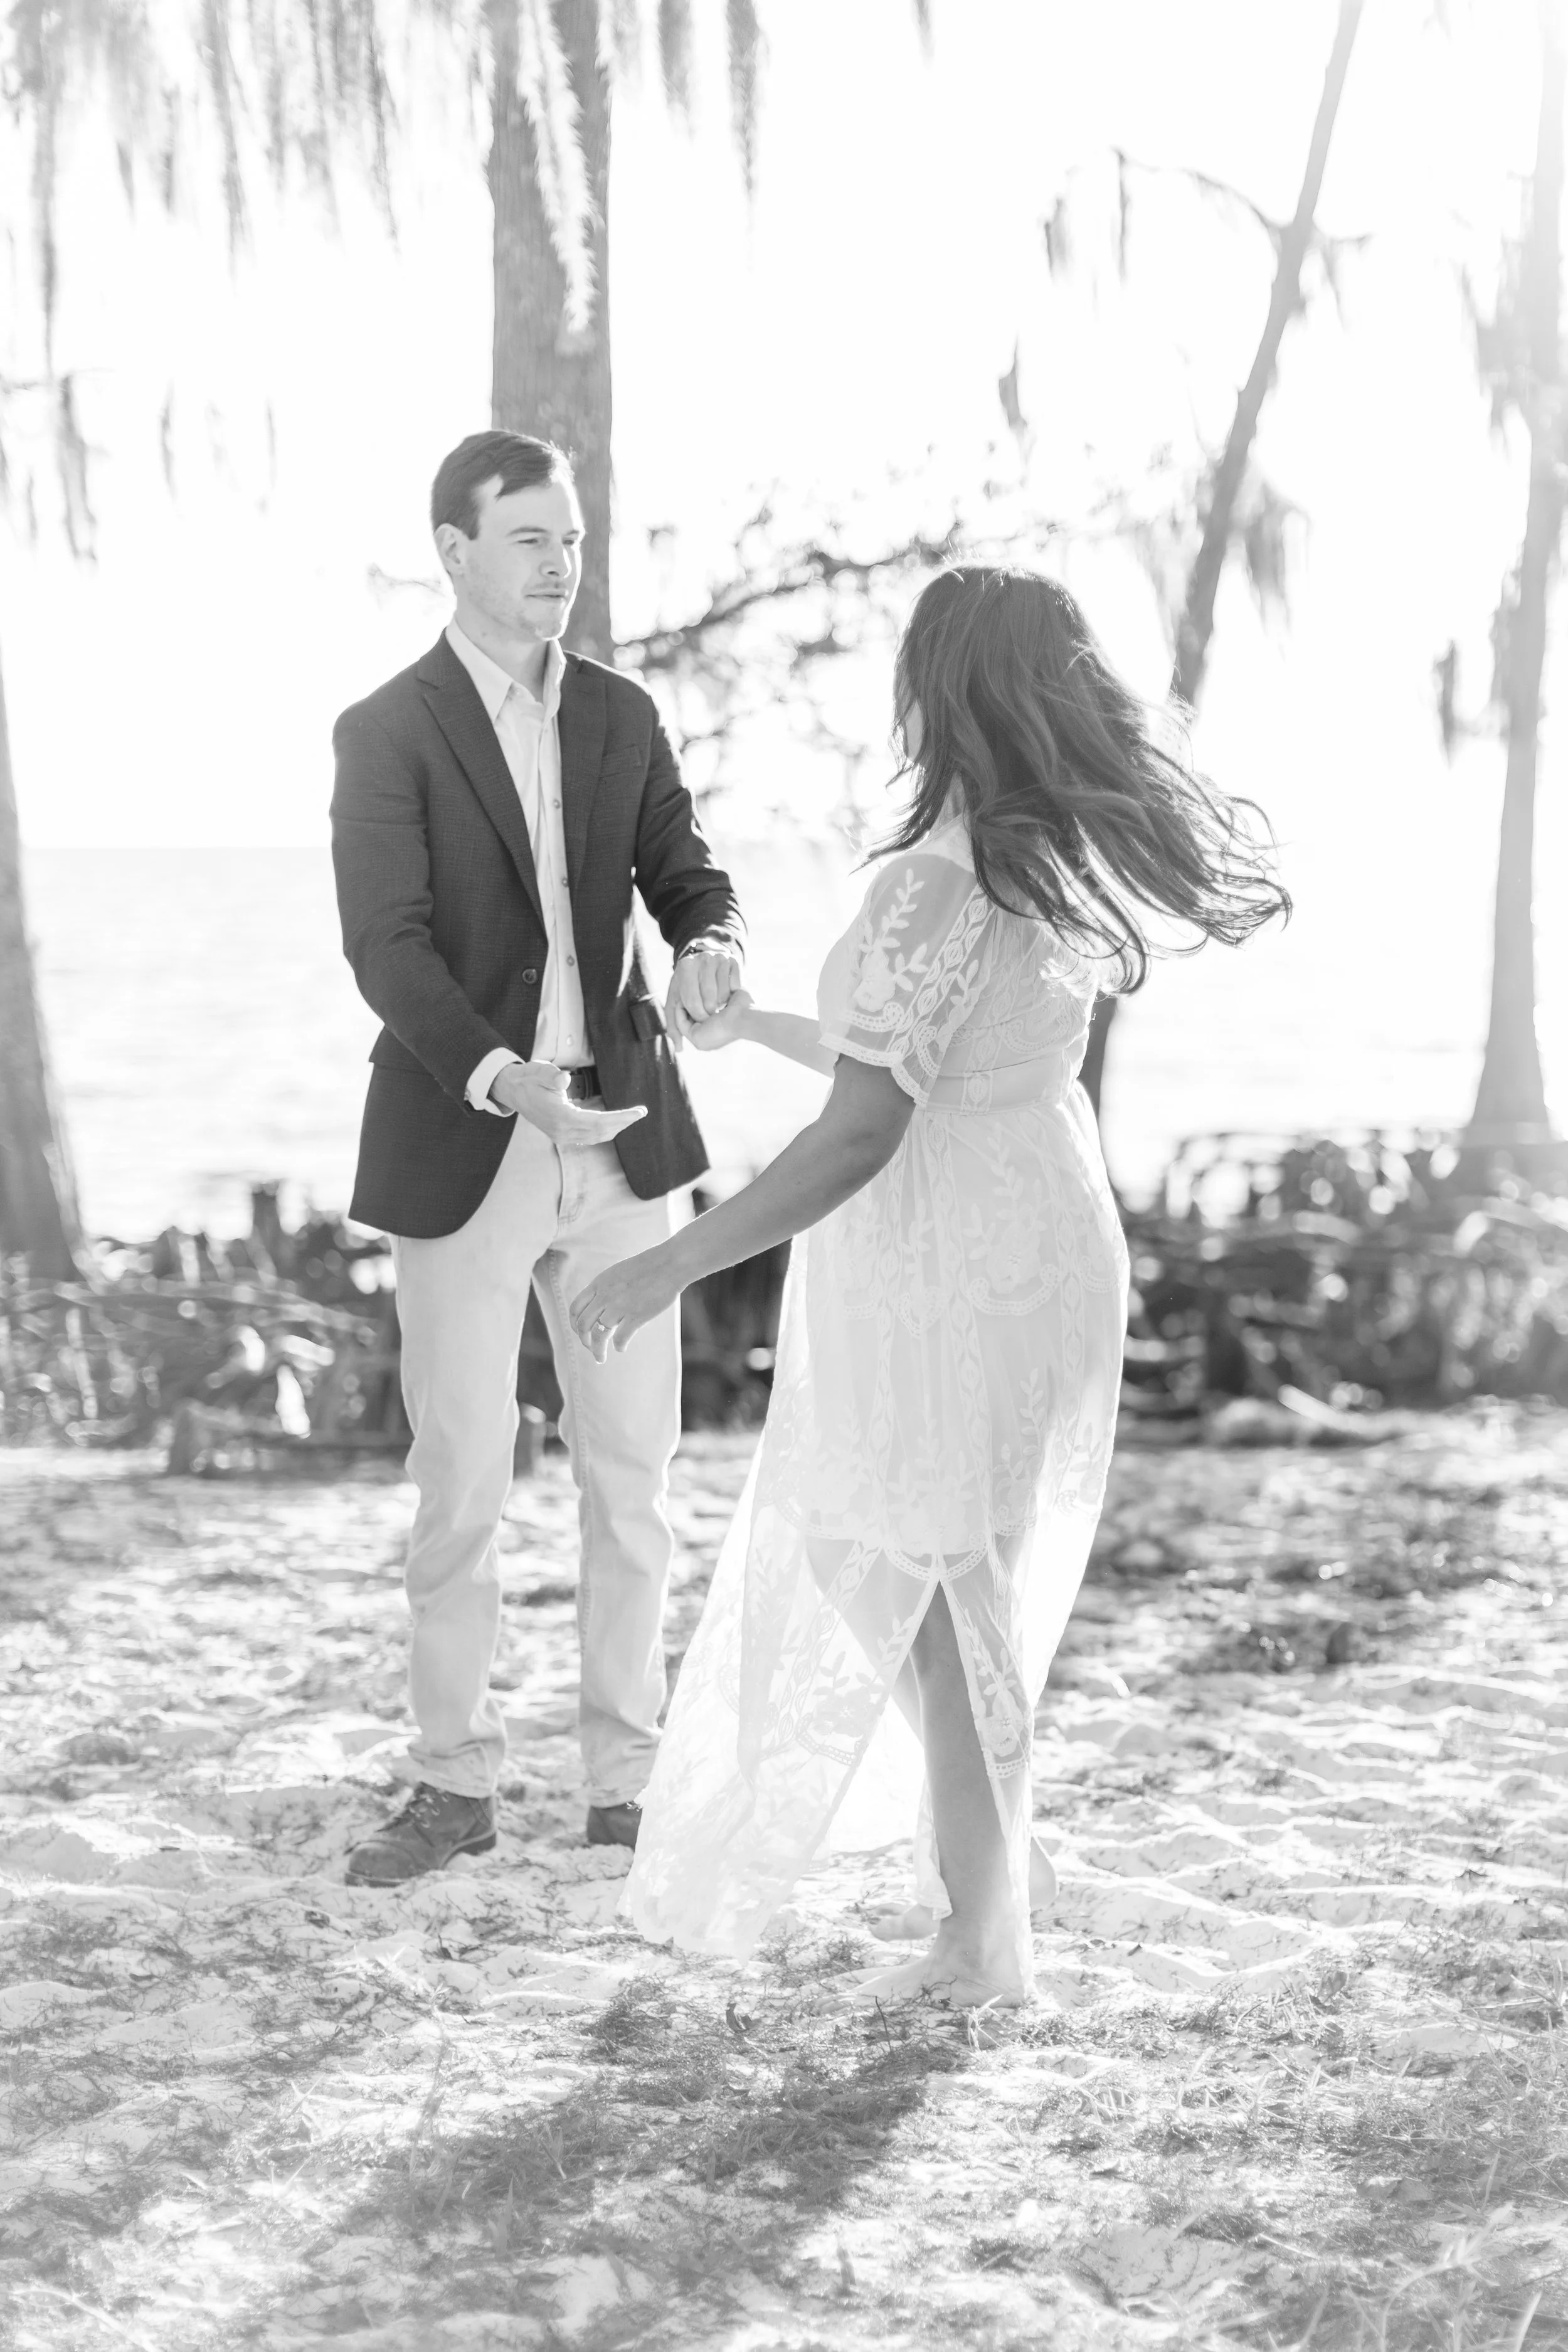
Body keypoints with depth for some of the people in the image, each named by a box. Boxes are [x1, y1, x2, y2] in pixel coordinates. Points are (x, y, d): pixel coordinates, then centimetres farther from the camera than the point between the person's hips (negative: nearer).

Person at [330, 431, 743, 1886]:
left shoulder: (621, 715, 9)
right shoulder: (388, 733, -6)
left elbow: (682, 872, 10)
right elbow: (388, 950, -15)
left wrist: (705, 945, -15)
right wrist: (504, 1081, -30)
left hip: (619, 1136, 4)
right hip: (464, 1147, -4)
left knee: (632, 1477, 7)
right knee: (460, 1484, 3)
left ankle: (627, 1779, 17)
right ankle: (455, 1783, 16)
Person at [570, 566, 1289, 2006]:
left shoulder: (938, 885, -23)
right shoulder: (1082, 861, 4)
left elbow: (859, 1138, -25)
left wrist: (669, 1267, -18)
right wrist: (759, 1028, 28)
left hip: (938, 1279, -8)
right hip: (1049, 1246, 8)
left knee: (923, 1604, 6)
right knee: (979, 1598, 18)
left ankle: (985, 1943, 16)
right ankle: (980, 1908, 26)